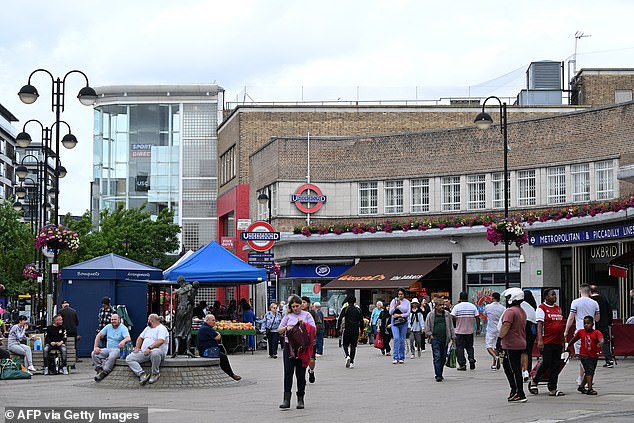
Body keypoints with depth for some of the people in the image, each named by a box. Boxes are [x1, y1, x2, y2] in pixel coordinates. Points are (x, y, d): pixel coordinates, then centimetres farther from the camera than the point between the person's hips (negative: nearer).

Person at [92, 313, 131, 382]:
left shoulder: (123, 328, -6)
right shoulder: (108, 327, 11)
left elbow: (129, 338, -23)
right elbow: (99, 336, 12)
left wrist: (123, 341, -48)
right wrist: (95, 347, -2)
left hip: (117, 350, -6)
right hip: (107, 349, 6)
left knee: (111, 357, -38)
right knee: (94, 353, -16)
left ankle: (104, 372, -31)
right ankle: (99, 369, -23)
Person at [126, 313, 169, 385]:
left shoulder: (161, 328, -5)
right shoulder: (148, 328, 23)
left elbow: (160, 341, -21)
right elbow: (140, 337, 29)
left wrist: (149, 348, -31)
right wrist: (137, 347, 10)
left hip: (157, 350, -8)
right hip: (144, 352, 8)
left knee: (155, 353, -44)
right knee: (129, 358, -11)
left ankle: (155, 374, -20)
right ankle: (142, 374, -26)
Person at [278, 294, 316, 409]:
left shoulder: (306, 315, 6)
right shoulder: (288, 316, 11)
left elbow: (313, 329, -3)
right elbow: (279, 330, 14)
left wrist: (303, 324, -17)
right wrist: (286, 328, -7)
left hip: (302, 347, -1)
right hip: (289, 346, 1)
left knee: (300, 373, 3)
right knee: (288, 372, -8)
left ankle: (300, 399, 12)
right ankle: (286, 399, -11)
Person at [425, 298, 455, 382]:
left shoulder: (447, 314, 11)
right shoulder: (431, 315, 3)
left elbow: (451, 326, 16)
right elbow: (427, 327, 7)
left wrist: (453, 336, 12)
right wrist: (430, 335, -4)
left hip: (445, 339, 3)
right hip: (435, 339, -3)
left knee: (443, 357, 8)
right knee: (437, 357, -10)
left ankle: (440, 374, 20)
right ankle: (438, 375, -11)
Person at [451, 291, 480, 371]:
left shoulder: (457, 307, -8)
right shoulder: (473, 306, 1)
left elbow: (452, 318, -14)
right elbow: (477, 318, 1)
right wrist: (478, 329, 8)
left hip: (459, 331, -3)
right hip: (470, 331, 3)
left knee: (459, 347, 3)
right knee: (469, 346, 18)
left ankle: (462, 364, 1)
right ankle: (471, 359, -3)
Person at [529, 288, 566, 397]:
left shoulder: (558, 308, 18)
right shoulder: (541, 308, -4)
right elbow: (539, 325, -12)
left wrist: (563, 341, 20)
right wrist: (540, 340, -21)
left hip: (557, 342, 7)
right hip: (546, 342, -7)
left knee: (556, 366, 4)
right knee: (546, 363, -8)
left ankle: (553, 389, 7)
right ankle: (534, 382, 13)